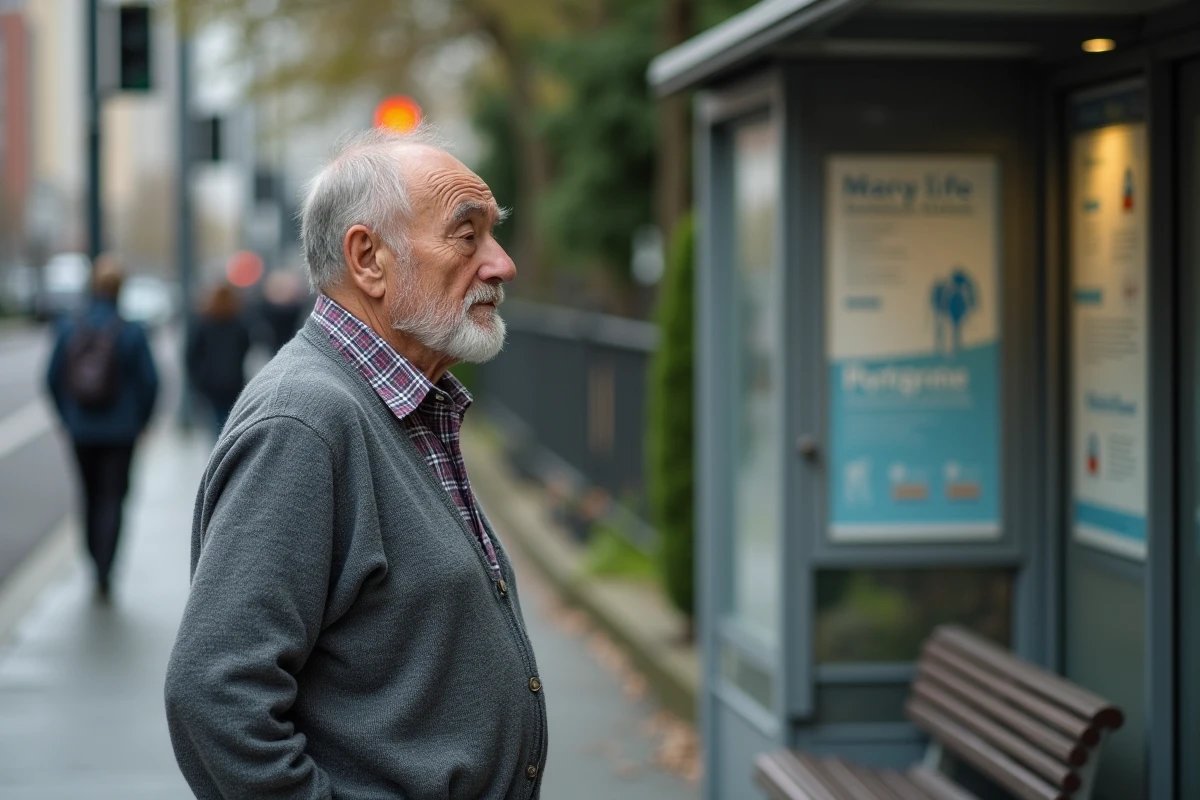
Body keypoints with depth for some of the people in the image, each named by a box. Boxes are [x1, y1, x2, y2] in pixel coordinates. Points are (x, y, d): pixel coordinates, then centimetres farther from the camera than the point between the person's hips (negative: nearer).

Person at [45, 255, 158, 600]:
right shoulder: (132, 332, -12)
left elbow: (53, 378, 0)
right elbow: (149, 381, -9)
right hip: (120, 430, -3)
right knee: (113, 499, 2)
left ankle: (97, 568, 28)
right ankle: (103, 575, -9)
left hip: (81, 430, 3)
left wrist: (67, 417, 14)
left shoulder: (69, 329, -5)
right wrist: (140, 421, 7)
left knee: (90, 497, 18)